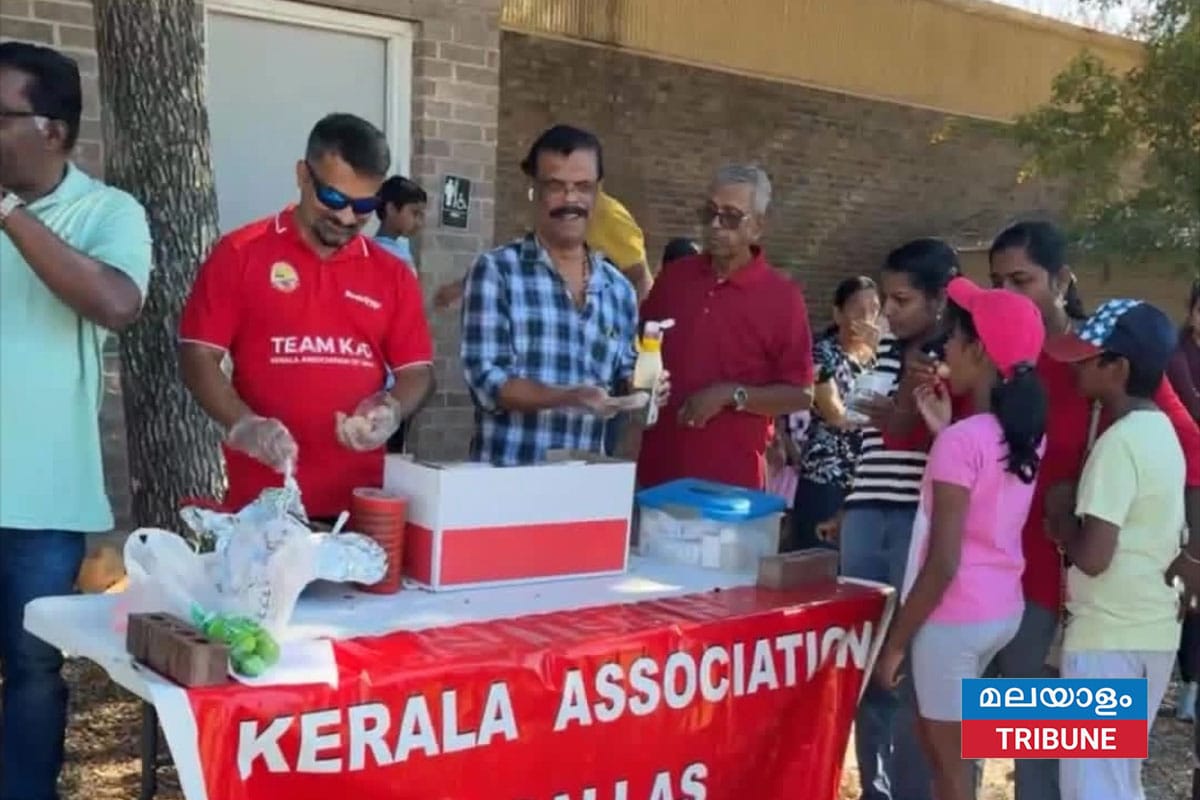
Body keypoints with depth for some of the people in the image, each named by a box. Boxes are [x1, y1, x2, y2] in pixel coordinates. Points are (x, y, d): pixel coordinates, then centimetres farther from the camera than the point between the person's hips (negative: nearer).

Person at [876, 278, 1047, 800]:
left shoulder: (961, 441, -22)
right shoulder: (1026, 432, 2)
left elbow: (942, 564, -21)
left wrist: (895, 641, -11)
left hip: (956, 617, -8)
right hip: (1004, 610, 8)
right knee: (943, 742, 24)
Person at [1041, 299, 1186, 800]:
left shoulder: (1118, 443, -19)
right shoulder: (1162, 432, 8)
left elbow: (1093, 556, -23)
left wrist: (1059, 514, -6)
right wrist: (1078, 520, 7)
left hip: (1108, 636, -9)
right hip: (1153, 631, 9)